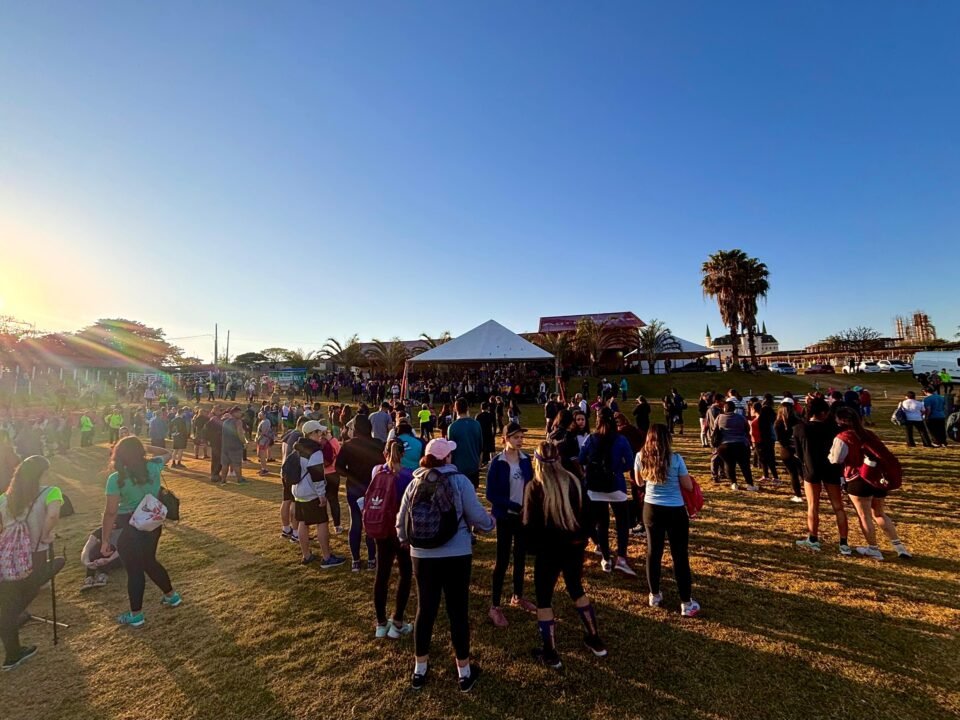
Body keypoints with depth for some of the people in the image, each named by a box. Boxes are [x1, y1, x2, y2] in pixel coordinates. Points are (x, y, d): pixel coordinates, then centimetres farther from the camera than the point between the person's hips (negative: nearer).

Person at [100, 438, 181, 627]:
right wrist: (146, 447, 13)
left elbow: (110, 512, -17)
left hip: (129, 529, -5)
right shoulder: (153, 467, -7)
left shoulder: (116, 479, -18)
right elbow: (166, 453, 17)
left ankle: (136, 615, 23)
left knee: (134, 570, 9)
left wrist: (105, 540, -9)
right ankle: (172, 596, 36)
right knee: (149, 562, 24)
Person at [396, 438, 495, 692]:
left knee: (425, 609, 17)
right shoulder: (459, 480, -11)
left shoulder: (415, 483, 0)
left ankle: (419, 670, 32)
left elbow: (401, 521, 6)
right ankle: (464, 672, 26)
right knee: (458, 611, 11)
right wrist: (490, 523, 12)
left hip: (422, 556, 4)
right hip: (456, 556, -3)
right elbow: (477, 516, -10)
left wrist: (407, 540, 26)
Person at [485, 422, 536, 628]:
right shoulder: (497, 463, -15)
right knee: (503, 559, 2)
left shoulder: (526, 460, 0)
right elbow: (491, 494, -15)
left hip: (524, 515, 5)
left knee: (521, 556, 16)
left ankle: (517, 597, 34)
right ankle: (495, 606, 14)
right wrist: (515, 507, -21)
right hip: (505, 516, -5)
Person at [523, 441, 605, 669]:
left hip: (549, 550, -5)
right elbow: (587, 512, 2)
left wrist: (533, 546, 4)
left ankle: (550, 653, 21)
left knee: (544, 599, 12)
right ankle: (594, 640, 36)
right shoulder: (574, 481, -3)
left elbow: (529, 523, -12)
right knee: (577, 590, 26)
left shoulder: (534, 487, -15)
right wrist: (582, 537, 14)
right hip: (574, 546, 5)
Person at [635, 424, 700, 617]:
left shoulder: (640, 457, -6)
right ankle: (686, 603, 17)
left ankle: (654, 596, 29)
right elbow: (688, 486, -6)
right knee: (680, 556, 8)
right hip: (675, 511, -3)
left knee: (653, 552, 16)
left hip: (651, 509, 3)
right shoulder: (675, 458, -17)